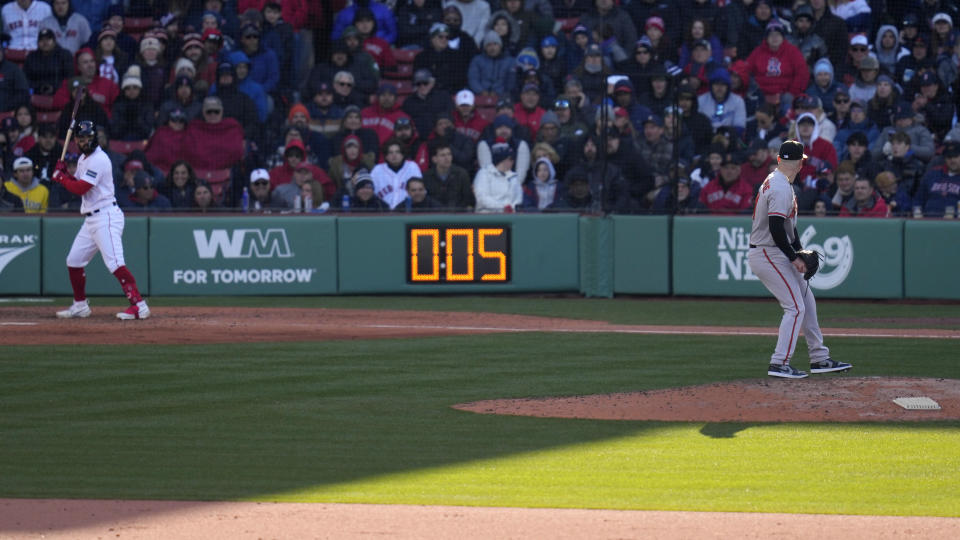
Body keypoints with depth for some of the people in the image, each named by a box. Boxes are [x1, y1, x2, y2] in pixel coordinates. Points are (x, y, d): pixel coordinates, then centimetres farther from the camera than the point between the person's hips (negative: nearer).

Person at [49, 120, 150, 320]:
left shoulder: (99, 160, -15)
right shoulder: (83, 159, 17)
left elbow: (80, 188, -20)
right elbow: (77, 184, 20)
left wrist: (60, 177, -5)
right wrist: (64, 173, 2)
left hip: (106, 216, -10)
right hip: (91, 219, 10)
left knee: (115, 262, -21)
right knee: (74, 261, 16)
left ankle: (138, 305, -26)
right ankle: (80, 305, 28)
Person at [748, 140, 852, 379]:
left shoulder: (773, 182, 14)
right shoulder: (781, 188, -19)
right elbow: (776, 228, -26)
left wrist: (799, 251, 12)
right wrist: (794, 258, -19)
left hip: (776, 256, 11)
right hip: (768, 256, -11)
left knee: (807, 302, 14)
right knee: (795, 307, -11)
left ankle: (819, 359, 20)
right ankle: (779, 363, -11)